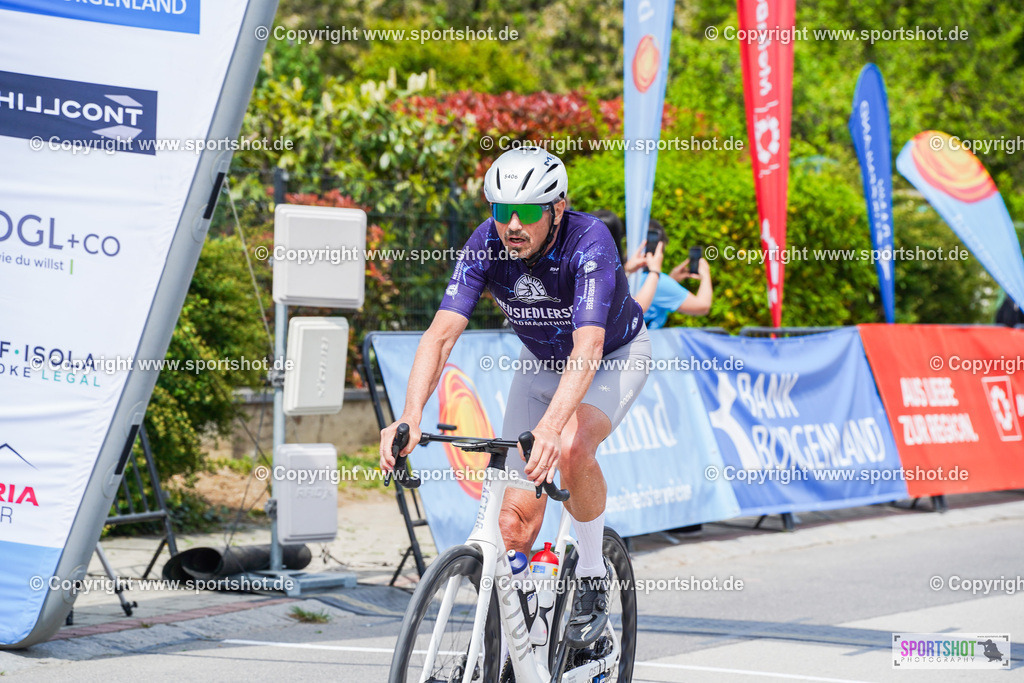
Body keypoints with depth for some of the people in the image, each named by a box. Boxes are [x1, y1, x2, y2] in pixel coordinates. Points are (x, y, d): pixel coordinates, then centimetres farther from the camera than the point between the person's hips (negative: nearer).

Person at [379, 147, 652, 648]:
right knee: (517, 518, -6)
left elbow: (588, 349, -48)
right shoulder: (487, 244, -25)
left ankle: (593, 577, -11)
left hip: (616, 355, -4)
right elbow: (441, 334, -32)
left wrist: (550, 427, -64)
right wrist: (410, 418, -48)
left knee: (572, 448, -34)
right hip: (542, 360, 4)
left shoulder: (589, 242, -36)